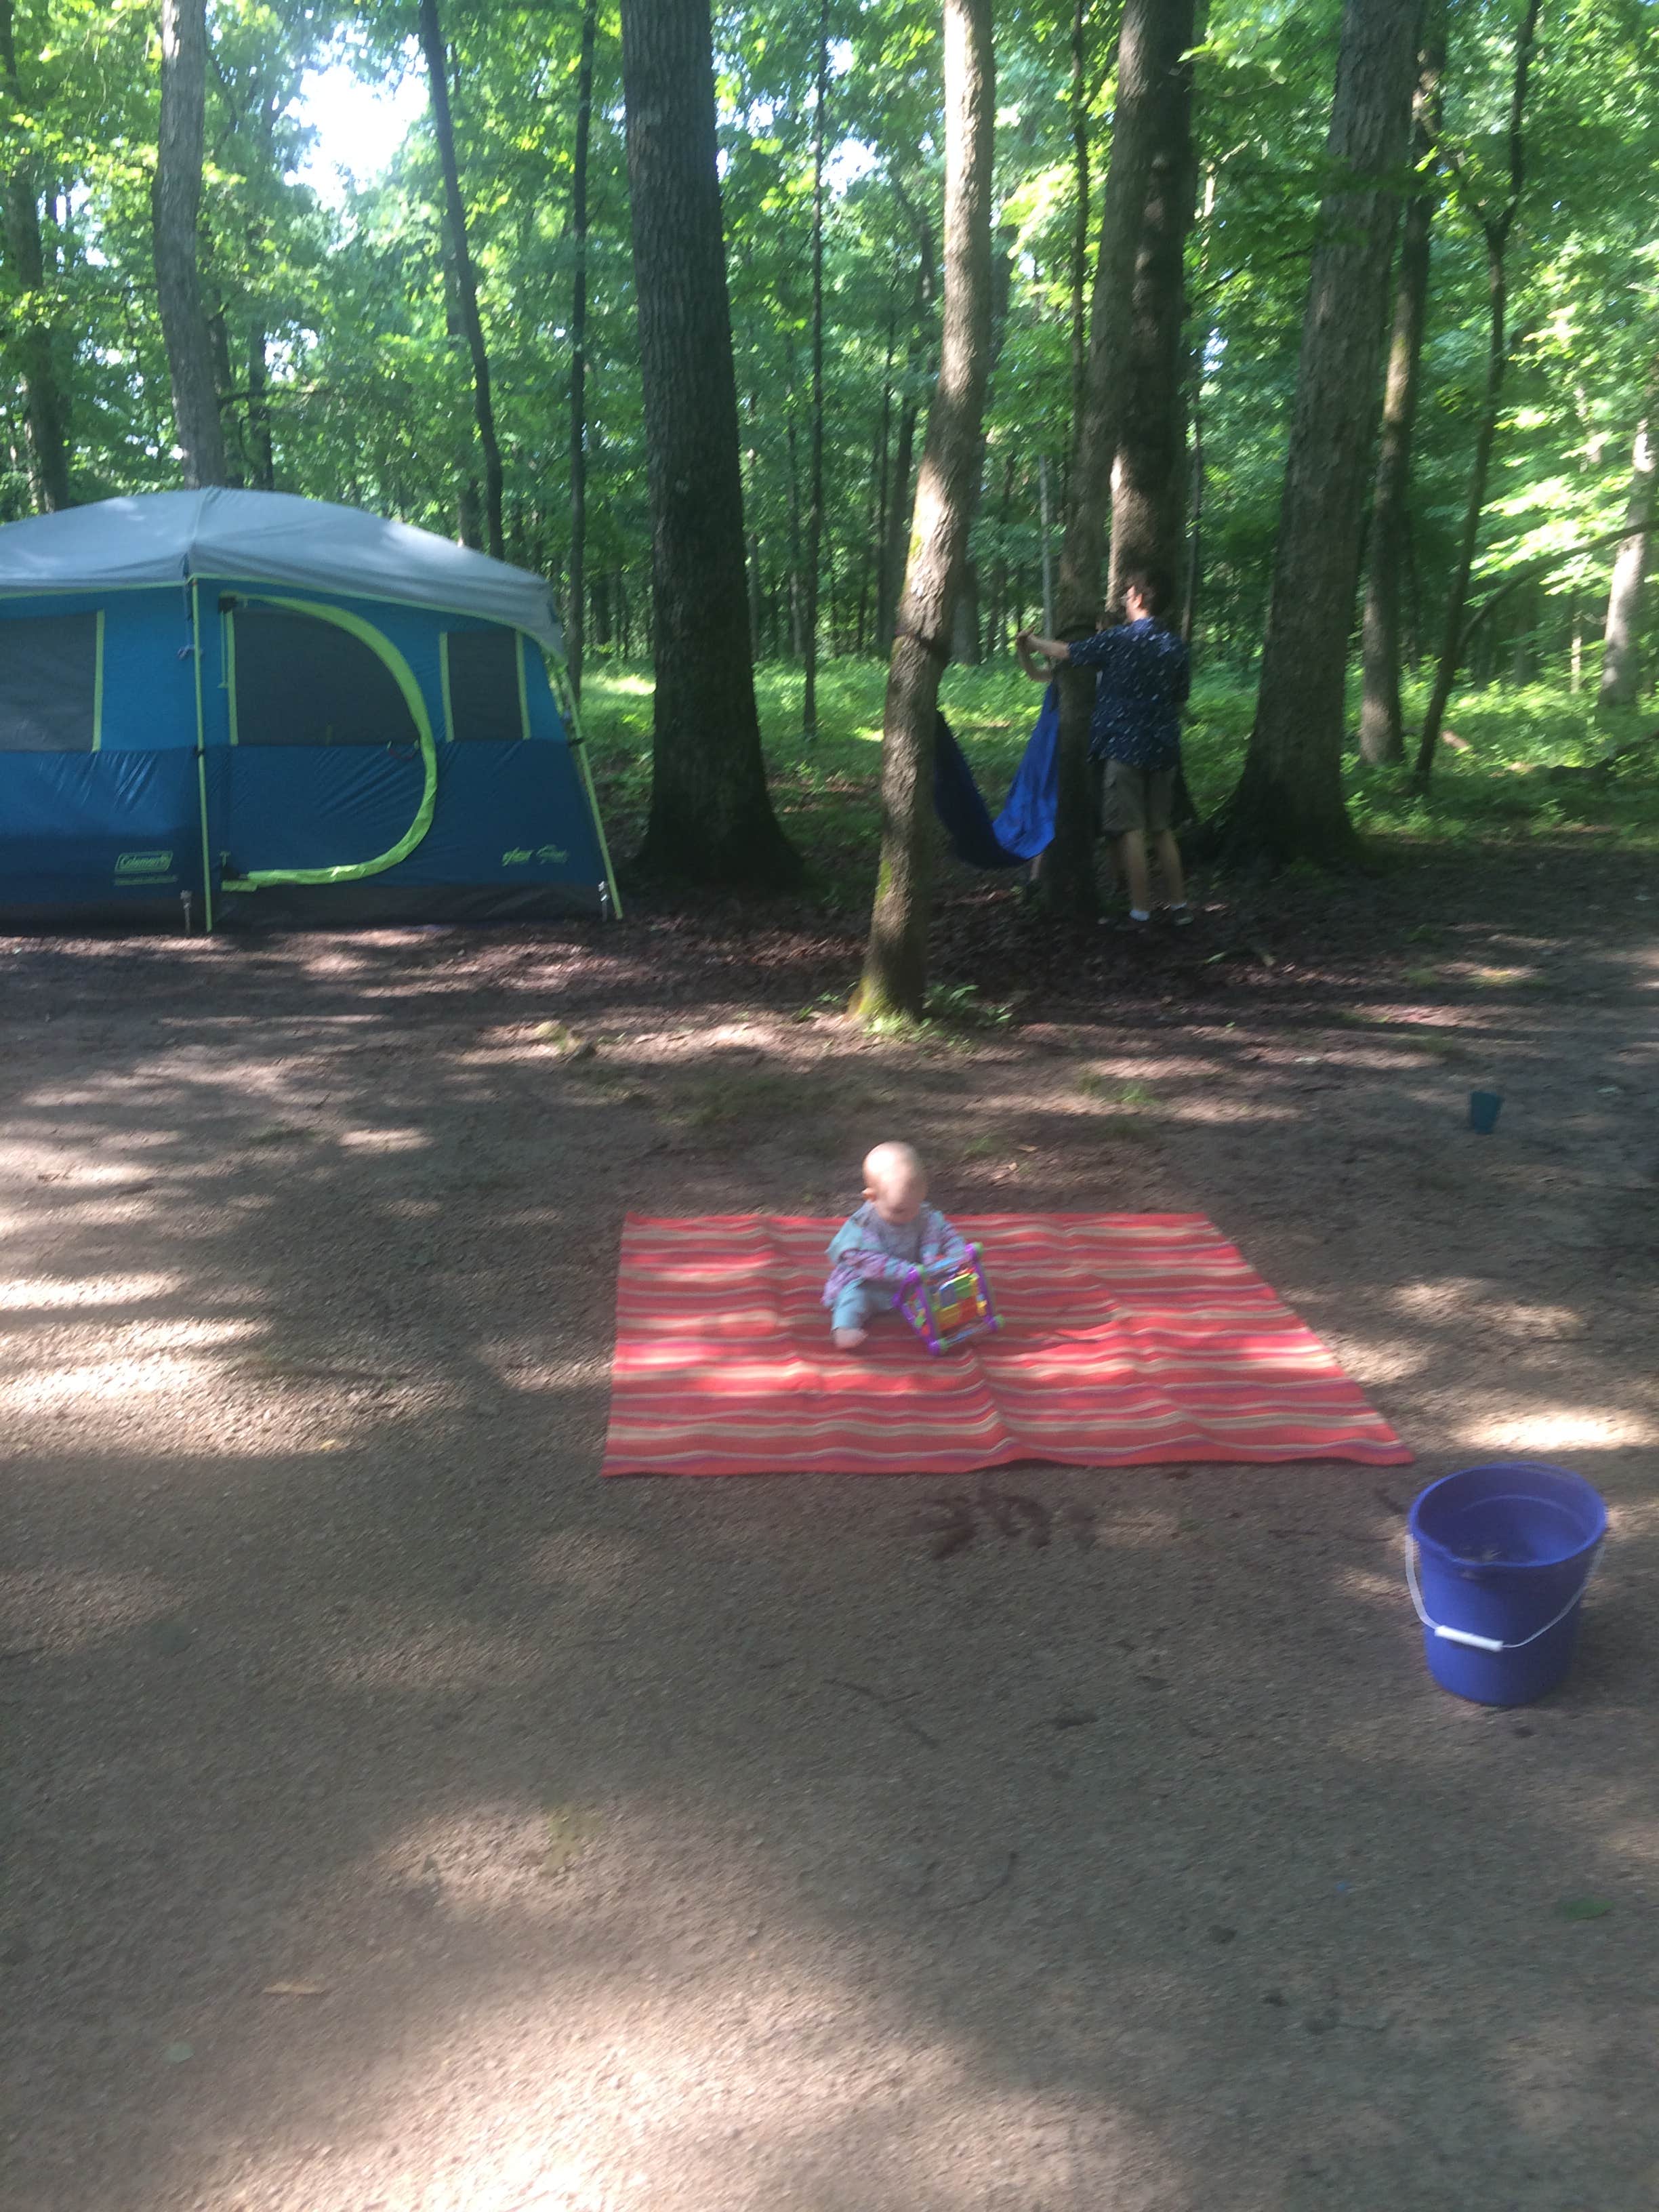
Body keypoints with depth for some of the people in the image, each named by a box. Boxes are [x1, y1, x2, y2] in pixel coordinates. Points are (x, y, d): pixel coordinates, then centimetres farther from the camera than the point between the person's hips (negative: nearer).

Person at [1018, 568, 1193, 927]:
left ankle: (1140, 913, -3)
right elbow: (1180, 699, 14)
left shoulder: (1118, 639, -8)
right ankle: (1178, 906, 16)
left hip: (1124, 746, -5)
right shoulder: (1176, 647, 7)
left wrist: (1029, 641, 16)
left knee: (1131, 830, -2)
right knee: (1161, 829, 14)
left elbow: (1066, 653, 0)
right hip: (1164, 749, 5)